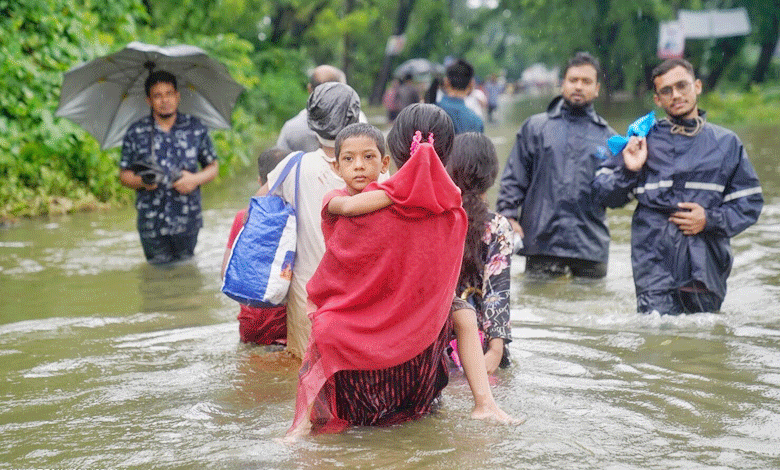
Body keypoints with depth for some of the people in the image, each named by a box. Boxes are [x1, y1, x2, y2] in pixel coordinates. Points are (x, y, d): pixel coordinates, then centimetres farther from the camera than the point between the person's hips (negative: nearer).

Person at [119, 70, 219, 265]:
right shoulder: (136, 133, 3)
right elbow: (124, 175, 6)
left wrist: (196, 179, -8)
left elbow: (213, 166, 12)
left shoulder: (195, 128, 5)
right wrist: (142, 181, -15)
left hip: (188, 219, 1)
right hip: (152, 222, -1)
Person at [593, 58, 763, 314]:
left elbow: (750, 202, 10)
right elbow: (603, 191, 10)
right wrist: (629, 171, -9)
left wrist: (711, 219, -5)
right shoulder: (643, 140, 9)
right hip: (655, 264, -2)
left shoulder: (727, 143, 12)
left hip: (707, 269, 2)